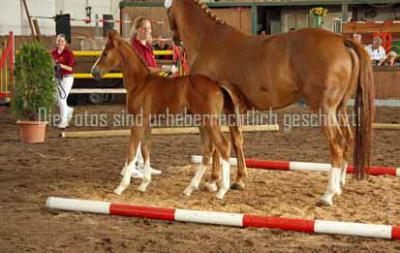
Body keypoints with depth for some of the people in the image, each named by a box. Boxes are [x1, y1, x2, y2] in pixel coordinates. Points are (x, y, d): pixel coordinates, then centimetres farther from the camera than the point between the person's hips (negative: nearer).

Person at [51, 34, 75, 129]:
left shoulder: (68, 53, -10)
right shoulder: (53, 52, 6)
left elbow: (71, 68, -14)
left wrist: (60, 65, -26)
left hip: (67, 78, -6)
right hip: (57, 78, 6)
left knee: (62, 99, -11)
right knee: (58, 100, 12)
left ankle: (64, 120, -2)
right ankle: (69, 110, 41)